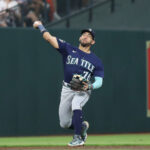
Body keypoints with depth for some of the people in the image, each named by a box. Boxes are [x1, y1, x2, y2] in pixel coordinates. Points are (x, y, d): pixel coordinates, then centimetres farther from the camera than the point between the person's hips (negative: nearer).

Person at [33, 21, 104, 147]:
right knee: (64, 123, 4)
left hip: (83, 90, -3)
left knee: (76, 104, -35)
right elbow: (49, 38, -2)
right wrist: (40, 26, -3)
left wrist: (90, 86, -23)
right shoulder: (69, 49, 2)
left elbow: (99, 81, -4)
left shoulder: (96, 61, 2)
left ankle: (78, 138, -30)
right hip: (67, 89, 3)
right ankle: (82, 126, 37)